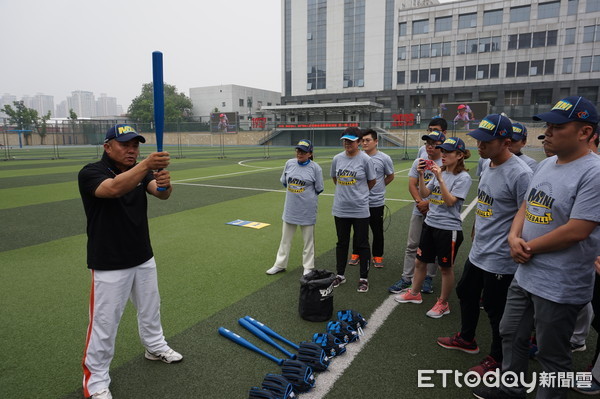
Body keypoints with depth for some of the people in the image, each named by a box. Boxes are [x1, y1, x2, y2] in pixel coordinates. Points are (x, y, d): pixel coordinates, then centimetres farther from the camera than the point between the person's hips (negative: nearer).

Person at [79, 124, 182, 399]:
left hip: (144, 258, 6)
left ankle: (154, 347, 47)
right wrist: (146, 165, -53)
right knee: (104, 322, 2)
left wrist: (165, 183, -41)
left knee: (150, 307, 23)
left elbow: (160, 193, -17)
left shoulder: (140, 171, 1)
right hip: (109, 264, -6)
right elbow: (114, 188, -38)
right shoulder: (90, 173, -16)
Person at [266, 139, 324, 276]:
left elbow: (319, 189, -4)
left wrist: (306, 195, 6)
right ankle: (280, 264, 29)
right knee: (285, 238, 15)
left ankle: (308, 267, 23)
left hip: (307, 209, -4)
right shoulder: (289, 163, 0)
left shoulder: (315, 167, -11)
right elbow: (283, 181, 13)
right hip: (290, 207, 4)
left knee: (308, 240, 9)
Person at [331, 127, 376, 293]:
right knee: (341, 243, 16)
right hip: (340, 209, 4)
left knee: (362, 244, 7)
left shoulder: (365, 159, -10)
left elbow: (371, 182, 1)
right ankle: (340, 275, 31)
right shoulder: (337, 158, 0)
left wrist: (358, 193, 10)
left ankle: (364, 278, 21)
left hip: (360, 209, -4)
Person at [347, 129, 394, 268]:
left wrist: (378, 187, 7)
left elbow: (390, 176, 8)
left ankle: (377, 256, 26)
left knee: (377, 231, 10)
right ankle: (356, 254, 29)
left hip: (376, 202, -1)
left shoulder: (384, 158, -7)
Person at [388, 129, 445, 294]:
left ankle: (428, 279, 22)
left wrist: (428, 203, -18)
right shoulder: (419, 162, 6)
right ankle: (406, 278, 12)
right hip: (419, 211, 4)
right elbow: (412, 184, 2)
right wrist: (420, 202, -13)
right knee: (412, 246, 5)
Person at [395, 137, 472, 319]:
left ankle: (443, 304, 26)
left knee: (446, 268, 9)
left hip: (448, 228, -6)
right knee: (420, 261, 17)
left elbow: (450, 201, -21)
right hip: (429, 223, 7)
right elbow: (424, 194, 4)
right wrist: (421, 175, -10)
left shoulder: (463, 177, -12)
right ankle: (414, 293, 37)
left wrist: (440, 179, -26)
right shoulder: (440, 172, 6)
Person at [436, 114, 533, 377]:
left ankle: (496, 359, 31)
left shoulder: (520, 174, -23)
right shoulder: (489, 166, 5)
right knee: (466, 293, 24)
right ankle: (466, 339, 47)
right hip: (477, 252, 9)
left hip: (500, 259, -9)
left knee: (496, 310, 8)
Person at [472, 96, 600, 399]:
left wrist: (528, 247, -13)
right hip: (524, 274, 9)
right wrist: (514, 237, -6)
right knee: (511, 335, 23)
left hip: (560, 286, -9)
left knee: (552, 355, 10)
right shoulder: (544, 165, 7)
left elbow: (576, 231, -24)